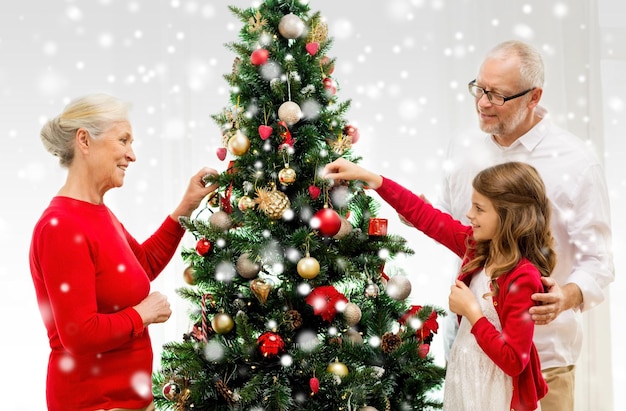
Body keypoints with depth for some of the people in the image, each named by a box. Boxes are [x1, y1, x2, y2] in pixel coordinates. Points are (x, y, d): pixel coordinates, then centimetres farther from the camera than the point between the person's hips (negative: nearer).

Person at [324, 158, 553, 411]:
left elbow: (513, 361, -24)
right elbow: (425, 216, 5)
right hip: (462, 378, 7)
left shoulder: (523, 278, -23)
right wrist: (367, 177, 2)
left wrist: (471, 311, -20)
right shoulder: (478, 247, -1)